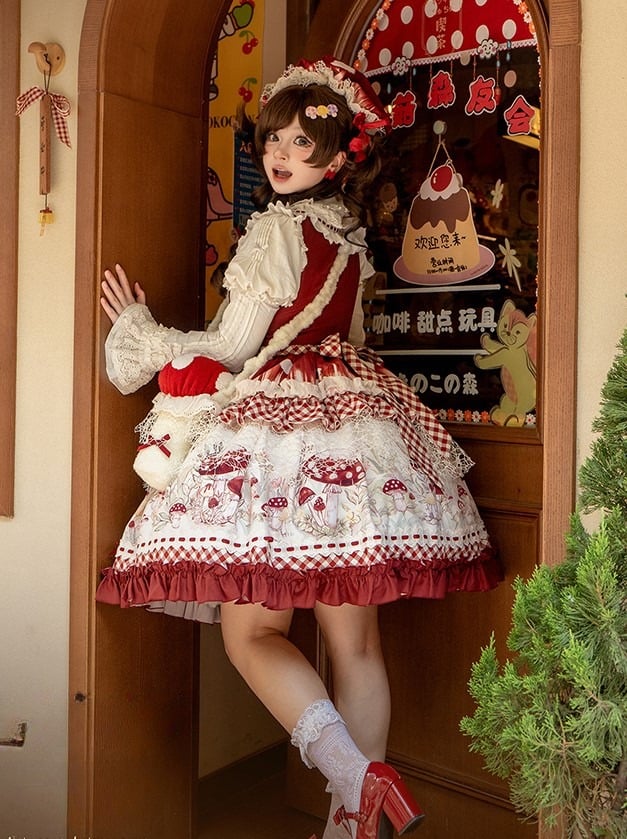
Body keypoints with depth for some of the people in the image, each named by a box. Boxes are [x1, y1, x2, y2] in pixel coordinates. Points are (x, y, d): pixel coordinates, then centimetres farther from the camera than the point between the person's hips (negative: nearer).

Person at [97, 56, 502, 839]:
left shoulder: (275, 226, -6)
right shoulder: (352, 231, 16)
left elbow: (232, 345, -5)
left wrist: (141, 332, 9)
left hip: (281, 420, -7)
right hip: (355, 421, 8)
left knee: (249, 630, 1)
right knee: (355, 638, 9)